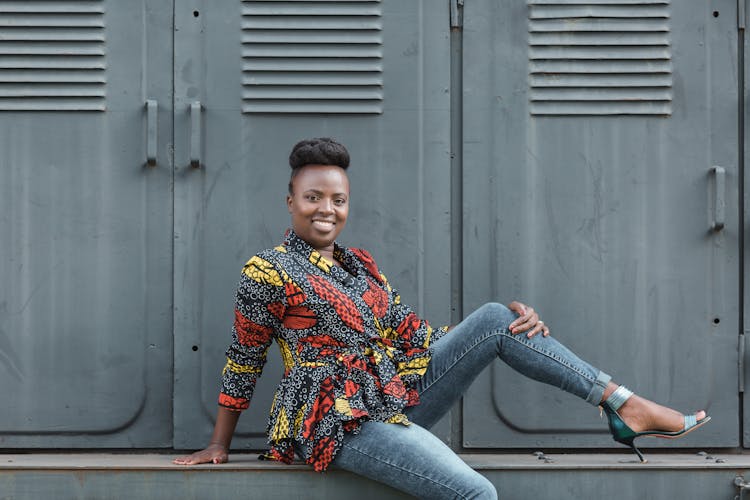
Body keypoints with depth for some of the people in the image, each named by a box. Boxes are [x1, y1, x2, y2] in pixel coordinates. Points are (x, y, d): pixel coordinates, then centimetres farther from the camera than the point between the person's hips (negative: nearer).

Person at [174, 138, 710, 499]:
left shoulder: (360, 264, 14)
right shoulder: (269, 272, -6)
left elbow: (411, 331, 11)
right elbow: (244, 362, 0)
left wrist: (516, 321, 2)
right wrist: (219, 446, 5)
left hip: (401, 394, 7)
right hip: (345, 422, -7)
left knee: (494, 319, -10)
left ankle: (625, 405, -13)